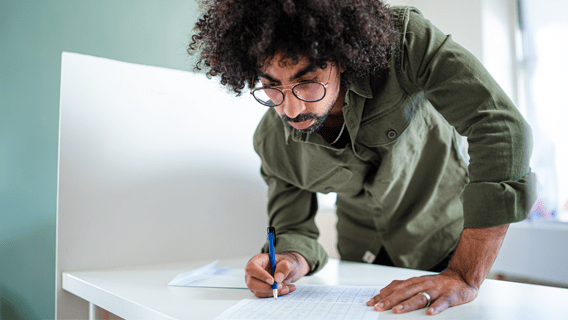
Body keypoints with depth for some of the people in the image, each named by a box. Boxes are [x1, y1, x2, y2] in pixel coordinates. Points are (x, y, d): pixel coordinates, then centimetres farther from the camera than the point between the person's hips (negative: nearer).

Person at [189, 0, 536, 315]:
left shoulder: (404, 41, -32)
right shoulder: (272, 144, -20)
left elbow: (502, 130, -38)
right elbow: (294, 229, -9)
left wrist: (465, 276, -40)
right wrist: (291, 261, -34)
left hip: (446, 242, -1)